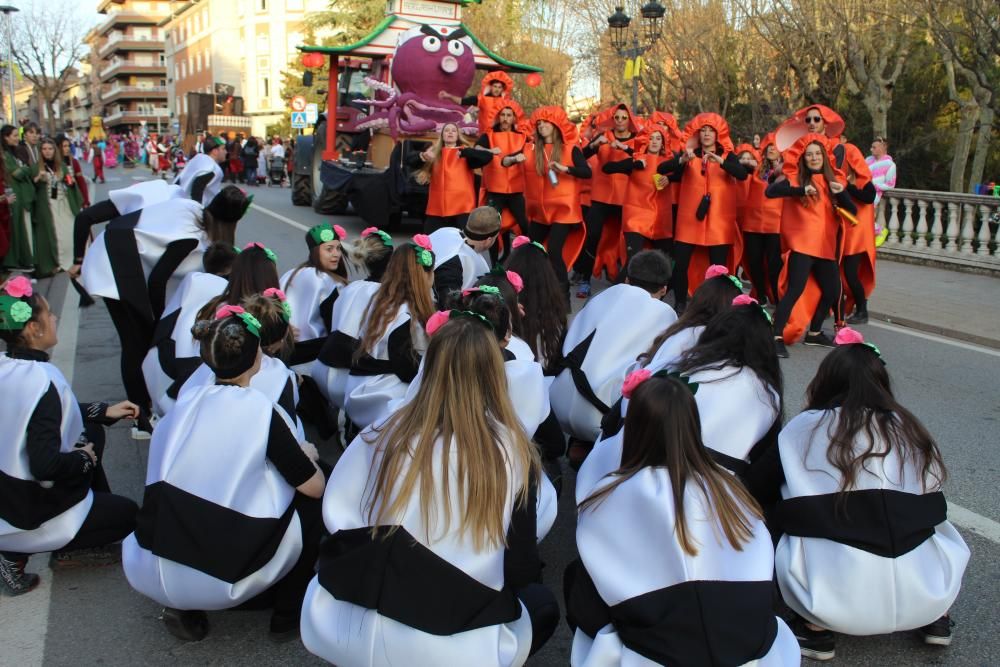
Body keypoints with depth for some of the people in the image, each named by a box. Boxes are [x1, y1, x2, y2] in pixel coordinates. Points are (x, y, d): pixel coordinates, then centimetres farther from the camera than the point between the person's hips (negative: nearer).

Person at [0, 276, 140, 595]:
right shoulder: (41, 381, -30)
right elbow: (46, 466, -33)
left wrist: (105, 411, 14)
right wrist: (85, 458, -14)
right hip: (31, 515, -8)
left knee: (91, 432, 21)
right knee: (128, 514, 12)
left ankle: (78, 544, 27)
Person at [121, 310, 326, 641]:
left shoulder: (186, 402, 5)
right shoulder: (261, 412, -11)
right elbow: (314, 487, -4)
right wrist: (305, 455, 18)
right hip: (219, 580, -5)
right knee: (311, 500, 13)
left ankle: (182, 609, 19)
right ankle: (288, 613, 19)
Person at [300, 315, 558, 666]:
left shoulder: (385, 433, -6)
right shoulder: (514, 451, -10)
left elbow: (338, 518, 2)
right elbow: (523, 570, -1)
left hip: (353, 634, 2)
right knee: (542, 603, 28)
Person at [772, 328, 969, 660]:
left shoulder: (805, 427, 2)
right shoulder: (910, 429, 12)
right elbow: (931, 511, 18)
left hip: (839, 597, -4)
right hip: (926, 595, 4)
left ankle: (816, 629, 10)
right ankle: (936, 619, 23)